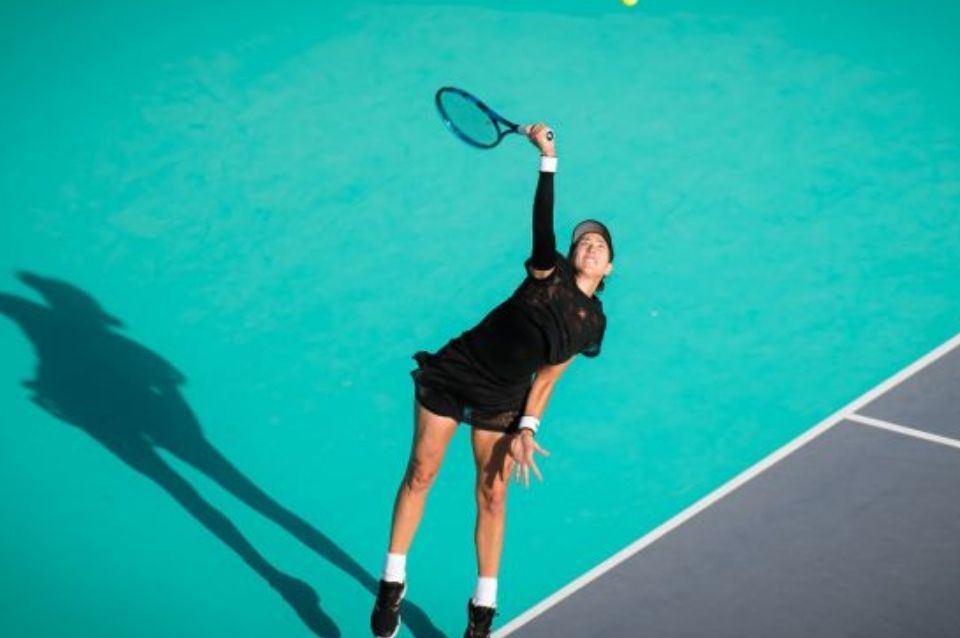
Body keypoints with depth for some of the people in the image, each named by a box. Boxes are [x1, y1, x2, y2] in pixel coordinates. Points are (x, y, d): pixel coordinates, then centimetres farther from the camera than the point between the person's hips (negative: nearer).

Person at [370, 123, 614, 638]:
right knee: (420, 473, 4)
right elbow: (543, 224, -28)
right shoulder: (549, 272, -9)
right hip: (451, 375, -2)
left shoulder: (592, 321, 0)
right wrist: (547, 157, -39)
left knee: (491, 495, 5)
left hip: (502, 401, 3)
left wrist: (526, 429, -5)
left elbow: (546, 378, 4)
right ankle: (392, 584, 18)